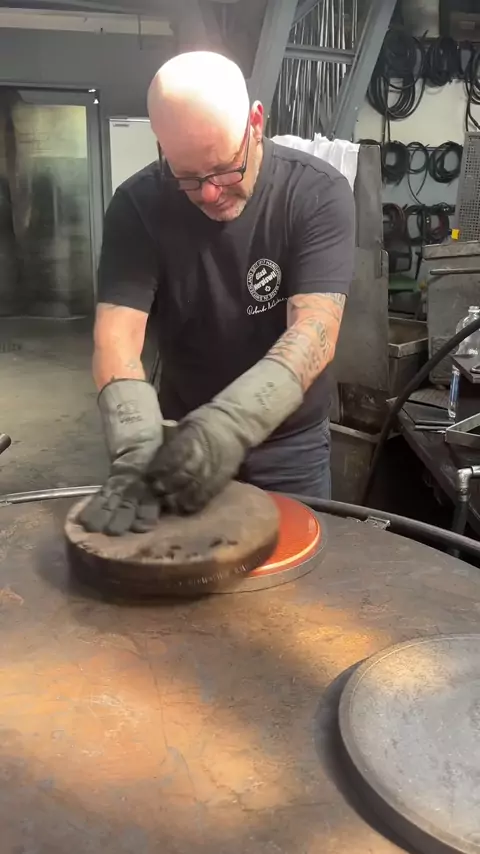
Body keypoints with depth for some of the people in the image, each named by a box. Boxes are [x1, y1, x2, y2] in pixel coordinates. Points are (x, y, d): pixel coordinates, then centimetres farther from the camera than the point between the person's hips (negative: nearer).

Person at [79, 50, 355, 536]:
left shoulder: (319, 194, -18)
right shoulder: (138, 205, -14)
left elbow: (315, 331, -29)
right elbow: (117, 333, -22)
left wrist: (229, 423, -44)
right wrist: (137, 449, -39)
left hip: (290, 441, -1)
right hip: (183, 438, 1)